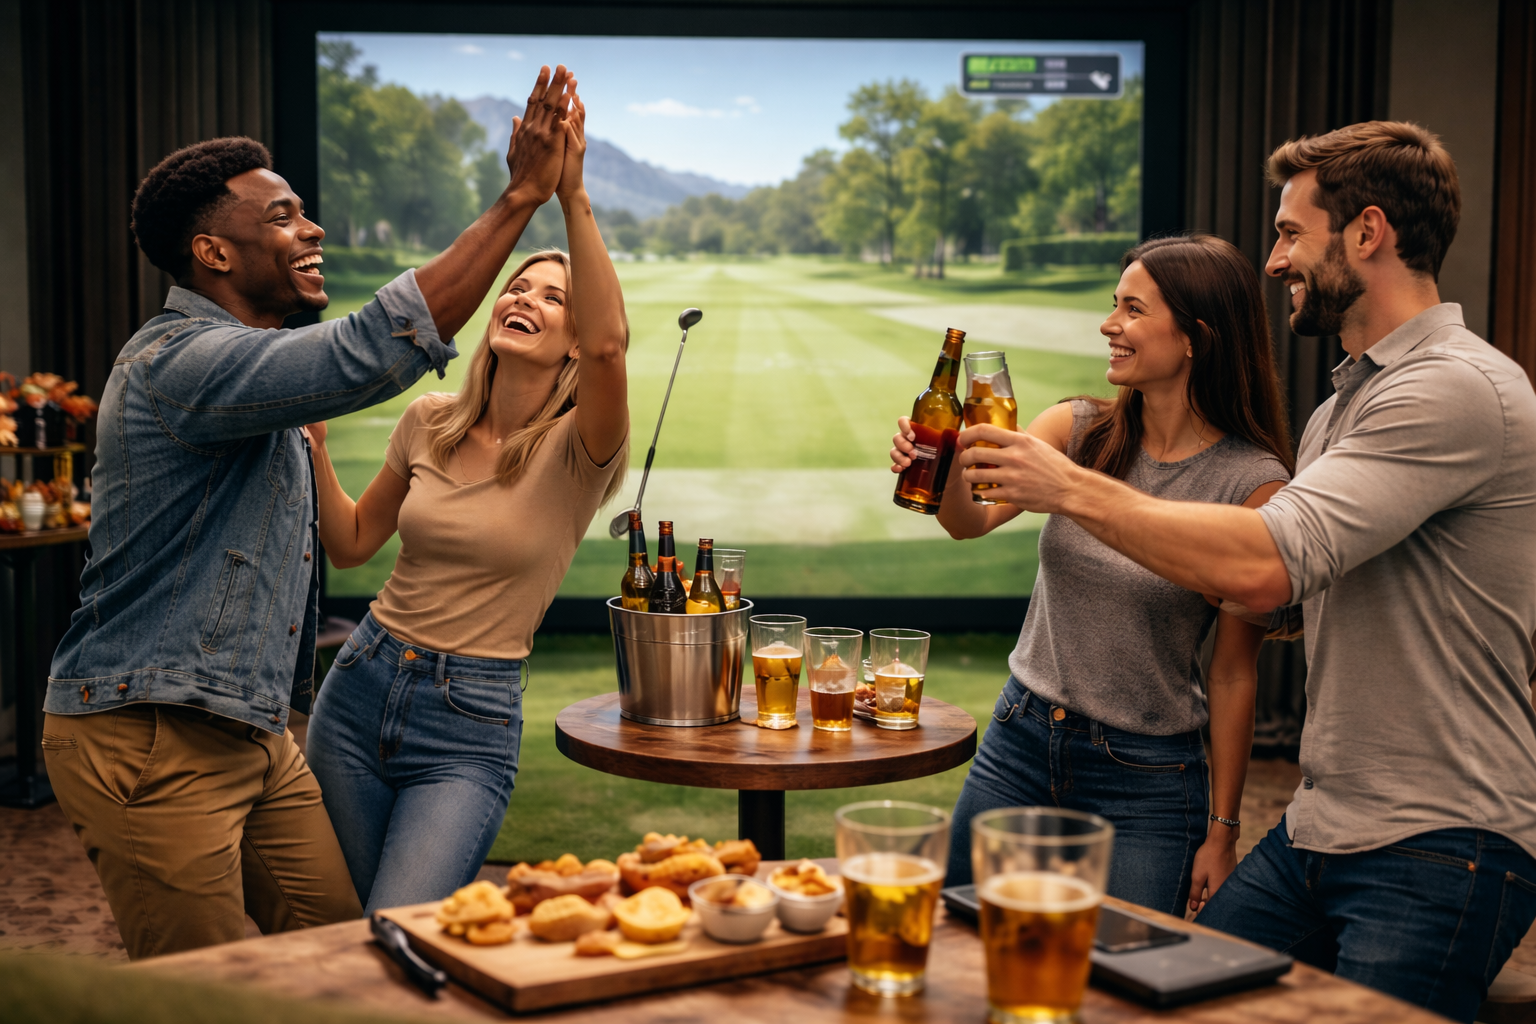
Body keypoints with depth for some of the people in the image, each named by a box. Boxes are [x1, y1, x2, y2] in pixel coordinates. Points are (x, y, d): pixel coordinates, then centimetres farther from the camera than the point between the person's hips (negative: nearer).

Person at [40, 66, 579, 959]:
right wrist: (520, 199, -30)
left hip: (255, 735, 10)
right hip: (150, 744, -9)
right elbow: (376, 351, -34)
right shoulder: (179, 362, -19)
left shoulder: (247, 364, 16)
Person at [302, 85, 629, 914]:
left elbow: (610, 343, -33)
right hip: (361, 689, 5)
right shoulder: (430, 423, 4)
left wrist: (572, 200, -38)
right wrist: (312, 447, 1)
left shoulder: (577, 450, -10)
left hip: (470, 728, -5)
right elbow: (352, 543, 15)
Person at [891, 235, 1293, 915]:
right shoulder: (1077, 430, -2)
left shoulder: (1253, 483, -13)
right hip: (1020, 740, 4)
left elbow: (1235, 673, -9)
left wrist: (1222, 830, -4)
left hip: (1147, 780, -4)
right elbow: (974, 520, -14)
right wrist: (943, 468, -37)